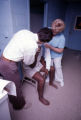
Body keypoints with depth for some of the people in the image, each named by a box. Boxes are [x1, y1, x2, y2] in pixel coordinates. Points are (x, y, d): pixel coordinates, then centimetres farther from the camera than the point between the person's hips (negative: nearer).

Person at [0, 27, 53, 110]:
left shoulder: (24, 31, -3)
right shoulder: (33, 46, -27)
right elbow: (28, 62, -10)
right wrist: (35, 53, 6)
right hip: (8, 65, -9)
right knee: (16, 86, 16)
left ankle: (12, 99, 56)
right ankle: (19, 105, 44)